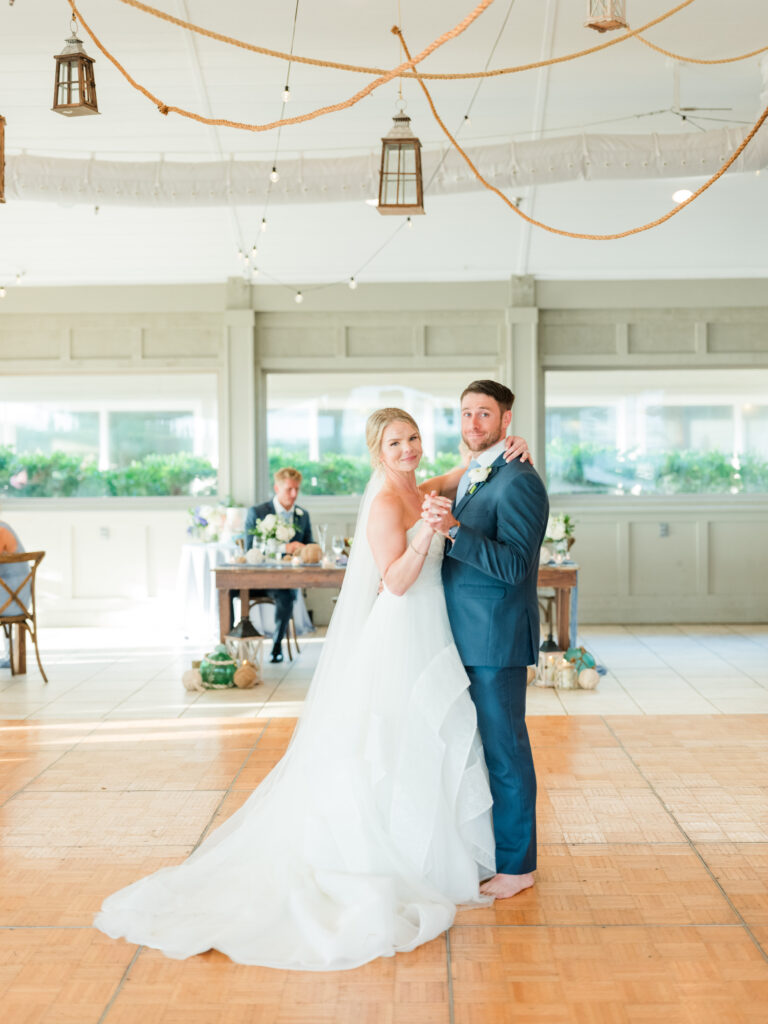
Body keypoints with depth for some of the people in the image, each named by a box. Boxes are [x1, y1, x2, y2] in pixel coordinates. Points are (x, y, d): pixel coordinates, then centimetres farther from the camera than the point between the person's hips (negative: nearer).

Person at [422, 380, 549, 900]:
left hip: (497, 641, -9)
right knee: (477, 745, 17)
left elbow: (514, 565, -24)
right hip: (468, 638, 9)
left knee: (504, 749, 0)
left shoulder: (519, 481, -15)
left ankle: (516, 864, 13)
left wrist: (453, 529, -32)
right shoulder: (470, 478, 15)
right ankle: (483, 844, 31)